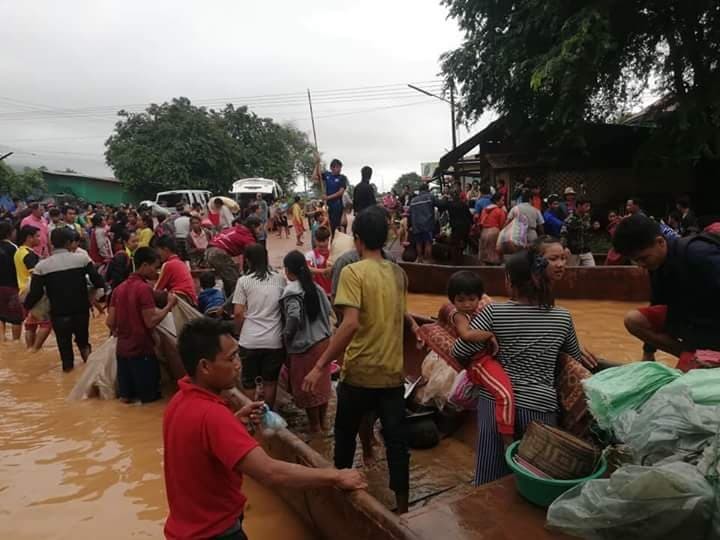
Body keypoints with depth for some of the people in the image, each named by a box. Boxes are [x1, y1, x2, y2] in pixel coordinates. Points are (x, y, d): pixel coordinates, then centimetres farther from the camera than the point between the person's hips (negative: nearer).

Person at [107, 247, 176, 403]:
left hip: (122, 349, 7)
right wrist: (169, 305, -10)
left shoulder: (119, 288, 7)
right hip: (142, 350, -7)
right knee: (150, 396, 9)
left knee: (125, 396, 17)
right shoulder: (144, 288, -16)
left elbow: (110, 322, 6)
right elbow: (151, 322, -21)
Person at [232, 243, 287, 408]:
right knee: (270, 381, 15)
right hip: (274, 340, 2)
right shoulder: (280, 279, 1)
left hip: (250, 340, -1)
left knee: (248, 382, 14)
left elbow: (238, 313, -6)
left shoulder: (244, 281, -5)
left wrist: (240, 332, 11)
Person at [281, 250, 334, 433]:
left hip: (304, 346, -7)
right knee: (322, 384, 18)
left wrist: (286, 336, -12)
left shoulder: (291, 291, -16)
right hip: (323, 340, 7)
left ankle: (315, 426, 21)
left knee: (307, 387, 9)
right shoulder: (315, 287, 4)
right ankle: (323, 422, 32)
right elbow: (328, 310, 7)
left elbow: (294, 317, -27)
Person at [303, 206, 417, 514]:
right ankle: (402, 508, 19)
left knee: (345, 436, 19)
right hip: (393, 372, 5)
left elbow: (351, 324, -25)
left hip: (359, 372, -4)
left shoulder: (353, 272, -14)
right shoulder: (398, 273, 6)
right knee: (396, 442, 11)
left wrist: (320, 366, -22)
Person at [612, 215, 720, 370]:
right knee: (633, 320, -7)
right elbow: (657, 303, 10)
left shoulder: (699, 254, -27)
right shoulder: (657, 264, -2)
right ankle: (688, 355, -4)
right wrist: (648, 352, 14)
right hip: (688, 318, 8)